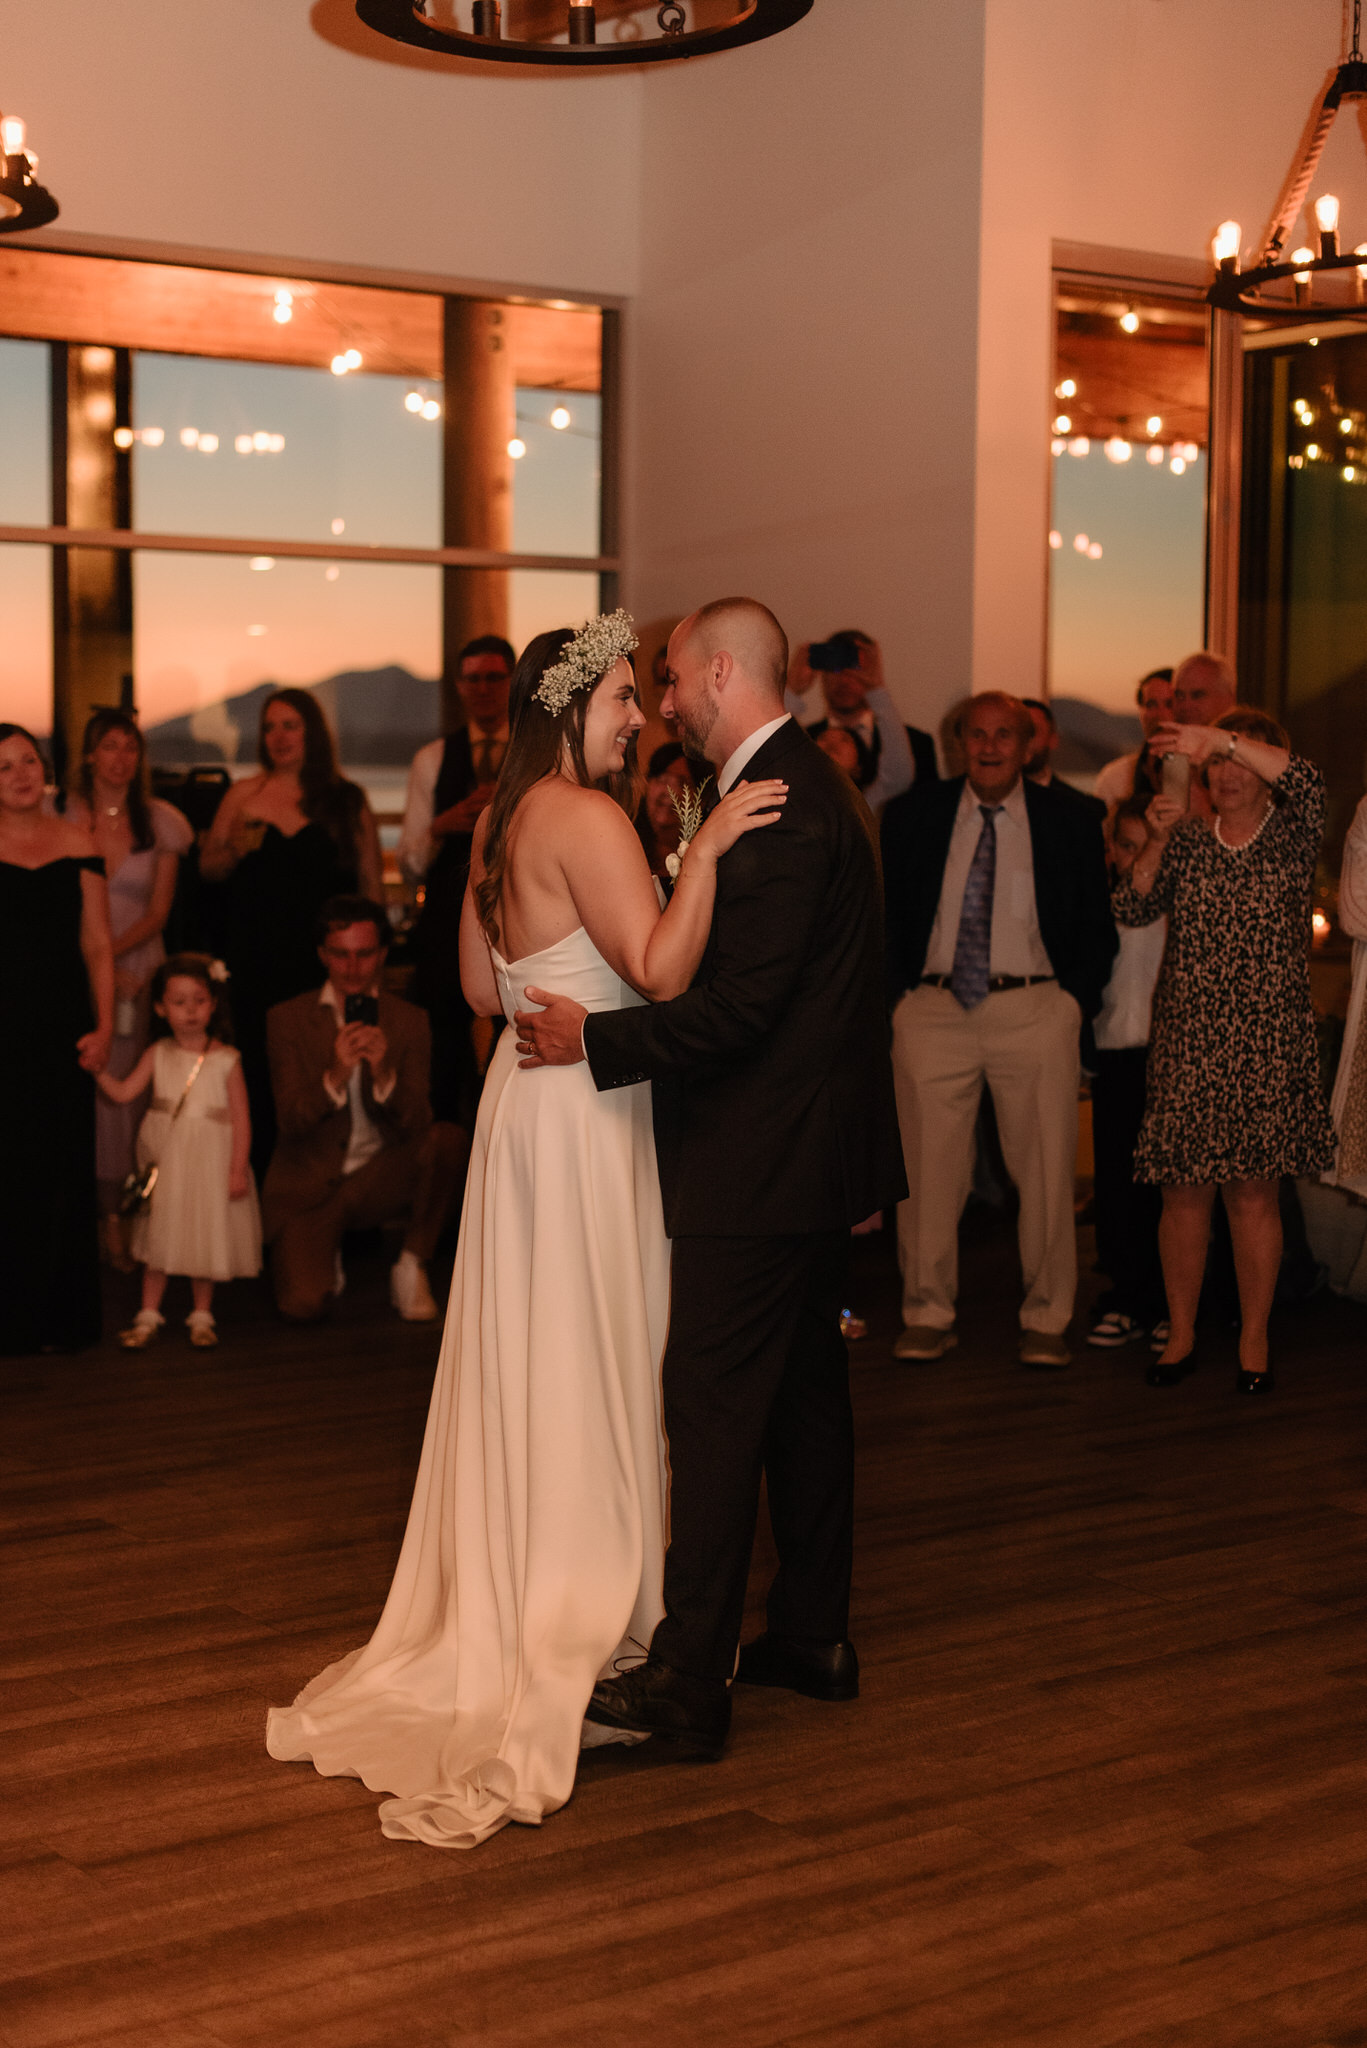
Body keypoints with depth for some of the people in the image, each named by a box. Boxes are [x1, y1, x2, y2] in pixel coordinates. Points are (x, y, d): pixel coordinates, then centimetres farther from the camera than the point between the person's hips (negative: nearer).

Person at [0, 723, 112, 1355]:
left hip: (61, 1028, 2)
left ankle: (59, 1317, 15)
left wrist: (103, 1026, -2)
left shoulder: (74, 841, 8)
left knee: (63, 1169, 5)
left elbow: (97, 944, 7)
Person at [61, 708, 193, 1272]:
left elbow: (158, 911, 4)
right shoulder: (65, 815, 2)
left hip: (136, 967, 1)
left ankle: (115, 1216, 4)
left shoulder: (161, 822, 6)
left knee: (120, 1087, -4)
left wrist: (111, 952, -10)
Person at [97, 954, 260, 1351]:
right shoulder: (158, 1055, 1)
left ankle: (201, 1315, 22)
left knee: (206, 1238, 6)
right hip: (165, 1159, 2)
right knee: (159, 1235, 8)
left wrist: (237, 1169, -10)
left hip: (210, 1160, -2)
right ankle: (149, 1315, 19)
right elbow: (124, 1092, -2)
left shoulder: (226, 1060, -7)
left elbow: (241, 1118, -7)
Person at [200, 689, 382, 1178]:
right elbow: (207, 868, 13)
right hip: (257, 967, 2)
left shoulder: (347, 799, 5)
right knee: (259, 1080, 2)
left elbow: (370, 881, 6)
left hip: (325, 966, -2)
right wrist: (234, 850, -8)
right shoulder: (244, 795, 9)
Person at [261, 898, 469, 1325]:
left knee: (449, 1139, -29)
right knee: (302, 1305, -25)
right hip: (308, 1185, -1)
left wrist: (384, 1074, -28)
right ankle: (326, 1256, 14)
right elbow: (291, 1121, -11)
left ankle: (411, 1266, -8)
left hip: (381, 1178, 1)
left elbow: (415, 1125, -8)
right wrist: (336, 1077, -30)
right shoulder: (287, 1019, -2)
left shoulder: (408, 1021, 1)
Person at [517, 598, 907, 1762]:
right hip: (821, 1152, 11)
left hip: (760, 1167, -11)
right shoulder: (817, 785, 13)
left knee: (714, 1415, -5)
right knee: (807, 1394, 17)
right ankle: (814, 1638, 28)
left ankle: (690, 1682, 2)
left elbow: (737, 1009, -23)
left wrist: (594, 1040, -16)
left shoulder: (777, 807, -20)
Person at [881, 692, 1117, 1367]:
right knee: (927, 1168, 2)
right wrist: (900, 994, 3)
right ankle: (929, 1314, 15)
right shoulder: (913, 816, 7)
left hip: (1035, 1013, -1)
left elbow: (1097, 929, 10)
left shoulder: (1069, 824, 5)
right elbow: (888, 913, 12)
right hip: (933, 1010, 1)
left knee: (1045, 1171, 1)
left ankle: (1045, 1319, 14)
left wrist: (1075, 1002, -1)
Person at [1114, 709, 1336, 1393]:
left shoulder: (1289, 837, 4)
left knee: (1254, 1194, 1)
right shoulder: (1187, 841, 13)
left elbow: (1307, 783, -18)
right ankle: (1180, 1333, 15)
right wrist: (1159, 842, -10)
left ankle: (1254, 1339, 12)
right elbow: (1133, 909, 2)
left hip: (1266, 1044, -2)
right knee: (1184, 1193, 3)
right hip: (1187, 1040, 2)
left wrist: (1223, 740, -25)